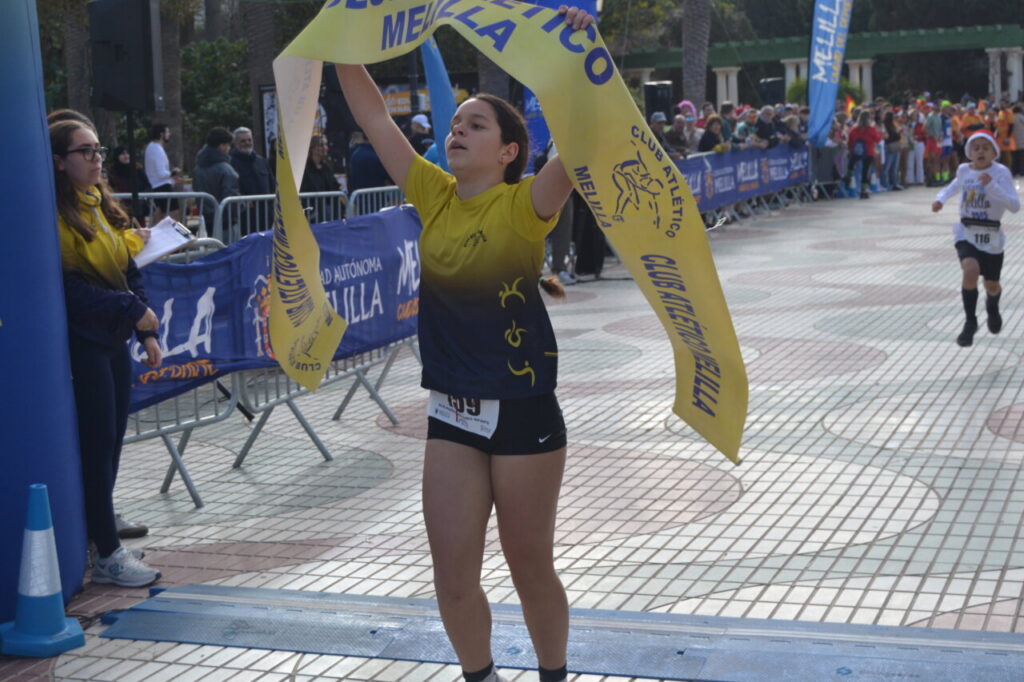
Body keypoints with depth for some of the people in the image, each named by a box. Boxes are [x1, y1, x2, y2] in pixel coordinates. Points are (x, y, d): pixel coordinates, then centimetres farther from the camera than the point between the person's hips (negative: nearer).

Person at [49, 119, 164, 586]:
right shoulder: (56, 215, -13)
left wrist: (147, 332, 12)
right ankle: (107, 554, 2)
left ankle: (100, 529, 24)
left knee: (113, 439, 11)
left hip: (114, 339, 8)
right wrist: (133, 309, -18)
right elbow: (69, 287, -19)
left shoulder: (104, 205, 14)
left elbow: (130, 273, 17)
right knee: (98, 443, -5)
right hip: (82, 342, -8)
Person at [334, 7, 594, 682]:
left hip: (524, 409, -4)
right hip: (451, 412, 4)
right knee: (453, 577, 7)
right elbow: (374, 115, 4)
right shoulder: (434, 196, 3)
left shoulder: (526, 205, -10)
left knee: (530, 566, 11)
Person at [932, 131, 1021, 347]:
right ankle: (970, 322, -10)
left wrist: (992, 186, -33)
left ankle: (992, 307, 53)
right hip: (967, 233, 1)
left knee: (991, 285, 14)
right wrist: (941, 198, 4)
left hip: (992, 236, -1)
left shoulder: (1001, 172, -13)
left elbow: (1015, 205, -22)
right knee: (971, 270, -27)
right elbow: (956, 185, 24)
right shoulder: (964, 170, 0)